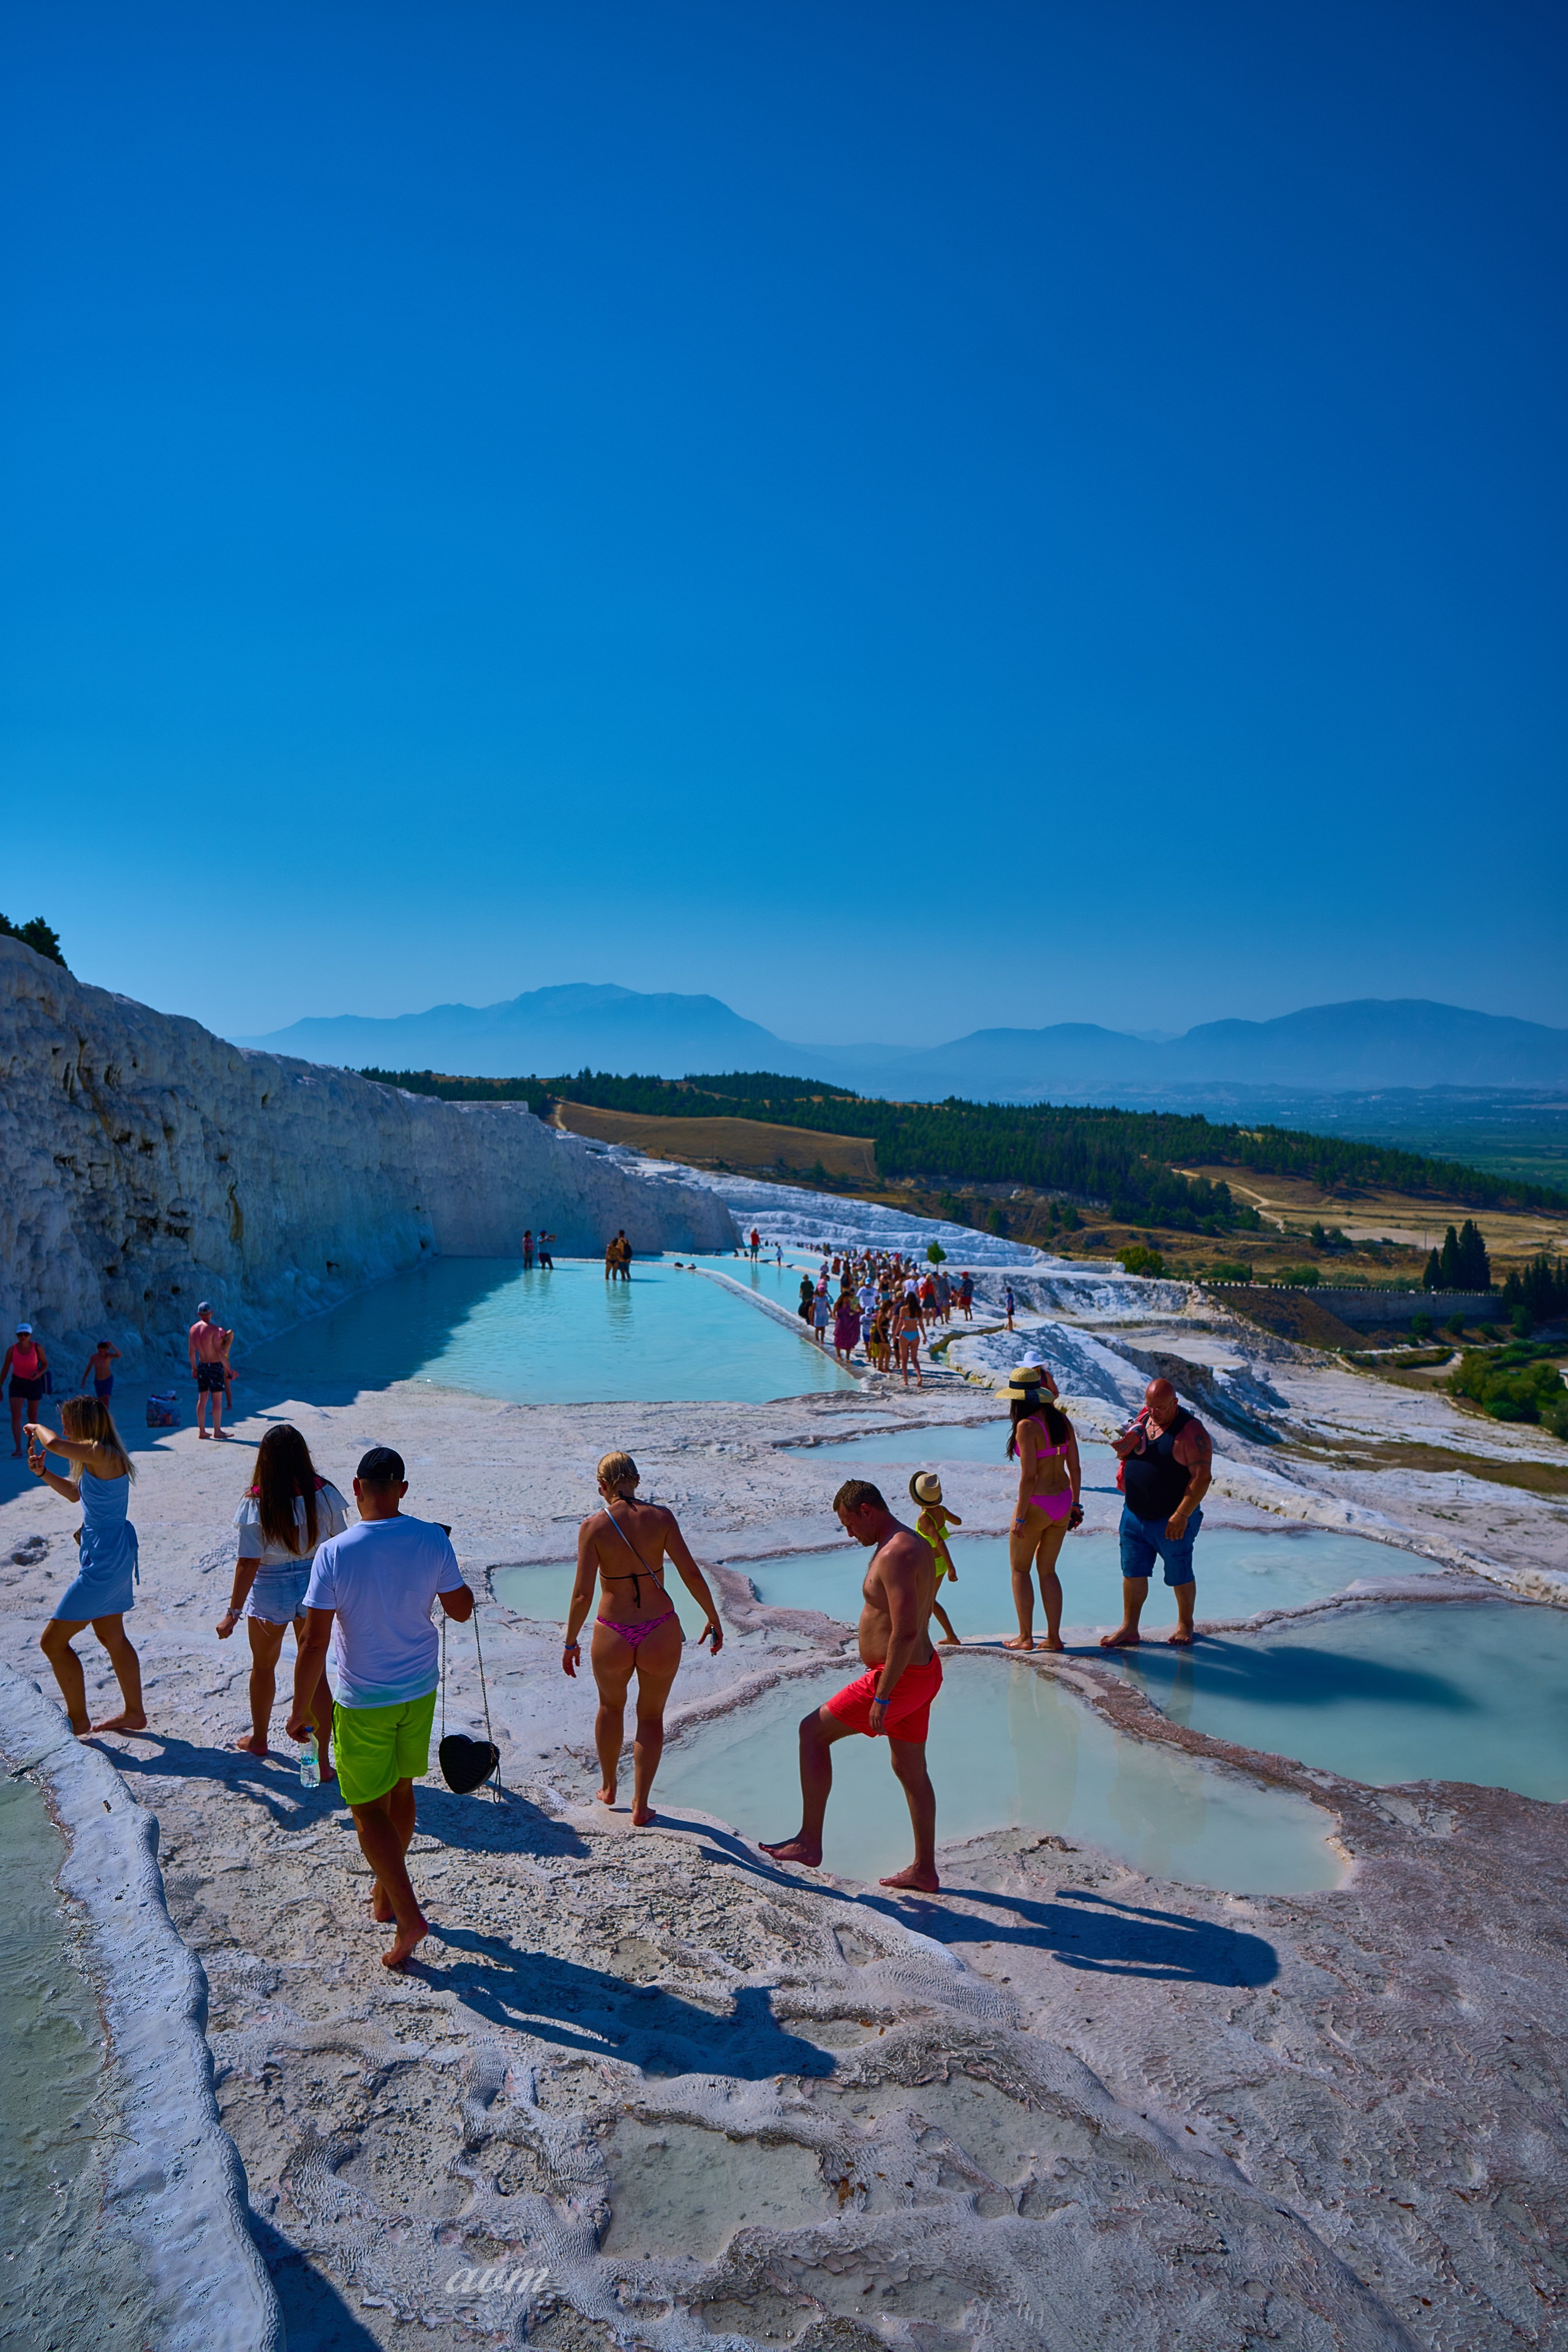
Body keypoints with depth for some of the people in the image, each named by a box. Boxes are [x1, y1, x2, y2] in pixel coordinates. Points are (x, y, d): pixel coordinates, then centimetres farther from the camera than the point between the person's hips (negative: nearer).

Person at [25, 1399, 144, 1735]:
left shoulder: (102, 1454, -22)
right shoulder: (98, 1458, 10)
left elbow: (53, 1444, -34)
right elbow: (75, 1493, 24)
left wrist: (36, 1427, -12)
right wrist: (42, 1472, 9)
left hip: (105, 1561, -11)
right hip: (113, 1554, 11)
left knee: (52, 1641, 0)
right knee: (112, 1637, 22)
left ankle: (78, 1719, 13)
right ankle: (134, 1713, 33)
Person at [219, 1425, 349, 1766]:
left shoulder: (257, 1501, -18)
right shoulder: (324, 1495, -11)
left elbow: (248, 1562, -17)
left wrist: (233, 1612, -9)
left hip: (270, 1590, -1)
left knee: (264, 1666, 23)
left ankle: (258, 1738, 44)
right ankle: (323, 1761, 12)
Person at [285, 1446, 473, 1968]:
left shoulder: (334, 1553, -21)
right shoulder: (433, 1541, -12)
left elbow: (314, 1643, -18)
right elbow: (461, 1610, -1)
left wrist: (300, 1710, -5)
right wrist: (463, 1586, 20)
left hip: (362, 1700, -4)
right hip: (420, 1689, 4)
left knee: (368, 1809, 10)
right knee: (401, 1792, 22)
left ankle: (409, 1915, 3)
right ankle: (385, 1892, 40)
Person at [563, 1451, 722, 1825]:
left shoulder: (594, 1525, -9)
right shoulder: (661, 1517, -6)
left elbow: (583, 1595, -10)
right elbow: (691, 1574, -7)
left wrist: (570, 1643, 2)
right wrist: (714, 1620, 5)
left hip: (612, 1639, 0)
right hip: (661, 1633, 0)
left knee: (611, 1707, 29)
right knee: (651, 1716, 23)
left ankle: (608, 1787, 47)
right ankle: (640, 1806, 24)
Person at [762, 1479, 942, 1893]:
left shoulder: (896, 1554, -23)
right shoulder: (916, 1545, 10)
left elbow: (905, 1631, -29)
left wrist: (882, 1697, -25)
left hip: (898, 1678, -10)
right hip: (922, 1672, 10)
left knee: (813, 1731, 2)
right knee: (910, 1769, 18)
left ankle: (810, 1842, 8)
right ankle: (925, 1871, 27)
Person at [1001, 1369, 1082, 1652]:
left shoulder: (1027, 1426, -18)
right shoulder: (1062, 1421, 3)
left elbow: (1029, 1476, -21)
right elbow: (1075, 1468, 7)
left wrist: (1020, 1518, -16)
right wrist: (1074, 1504, 17)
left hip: (1037, 1505, -7)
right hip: (1062, 1502, 7)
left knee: (1019, 1569, 12)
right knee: (1047, 1570, 18)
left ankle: (1025, 1637, 14)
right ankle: (1054, 1637, 19)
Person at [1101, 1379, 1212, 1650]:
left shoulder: (1191, 1431, -15)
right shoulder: (1143, 1420, 6)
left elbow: (1202, 1477, -19)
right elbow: (1124, 1453, 18)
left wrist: (1181, 1515, -23)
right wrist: (1126, 1443, -7)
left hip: (1171, 1520, -6)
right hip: (1134, 1515, 6)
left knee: (1179, 1575, 10)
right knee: (1133, 1572, 10)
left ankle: (1185, 1625, 30)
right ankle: (1129, 1629, 19)